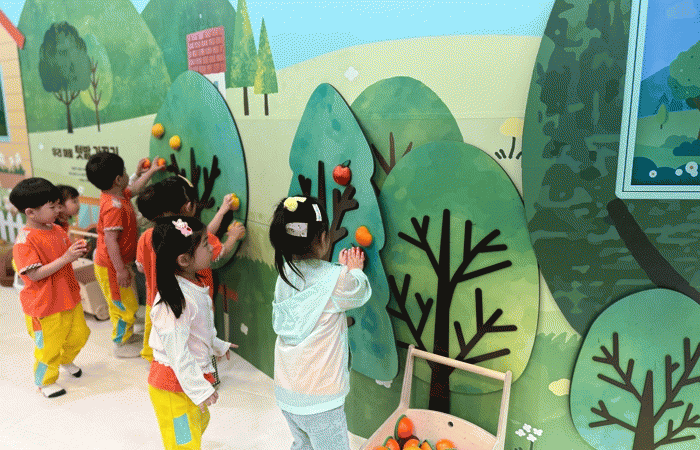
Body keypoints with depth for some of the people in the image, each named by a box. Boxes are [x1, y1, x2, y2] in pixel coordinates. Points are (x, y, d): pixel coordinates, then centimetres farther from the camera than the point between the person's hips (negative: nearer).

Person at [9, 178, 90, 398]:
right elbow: (34, 274, -25)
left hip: (69, 297, 7)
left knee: (79, 334, 20)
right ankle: (45, 381, 34)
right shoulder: (25, 240, -22)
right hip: (44, 305, -7)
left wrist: (78, 250, -8)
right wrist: (66, 258, -30)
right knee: (49, 345, 9)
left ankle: (65, 360, 50)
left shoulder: (57, 230, 2)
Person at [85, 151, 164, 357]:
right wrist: (120, 270, -27)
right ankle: (121, 344, 21)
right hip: (111, 267, -10)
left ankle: (126, 335, 40)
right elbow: (110, 241, -29)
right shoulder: (114, 207, -28)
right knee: (125, 306, 4)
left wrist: (151, 171, 27)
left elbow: (134, 189, 24)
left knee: (127, 304, 23)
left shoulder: (119, 195, 1)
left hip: (118, 264, 10)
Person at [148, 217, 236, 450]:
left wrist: (218, 345, 30)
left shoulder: (194, 284, 1)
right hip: (174, 383, -10)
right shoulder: (177, 299, -31)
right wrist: (200, 389, -23)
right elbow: (177, 351, -28)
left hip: (192, 374, 10)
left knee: (200, 422, 29)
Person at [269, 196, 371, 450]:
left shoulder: (285, 274, -2)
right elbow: (361, 294, -1)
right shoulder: (334, 278, -22)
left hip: (285, 389, 7)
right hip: (319, 399, -7)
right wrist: (355, 269, 17)